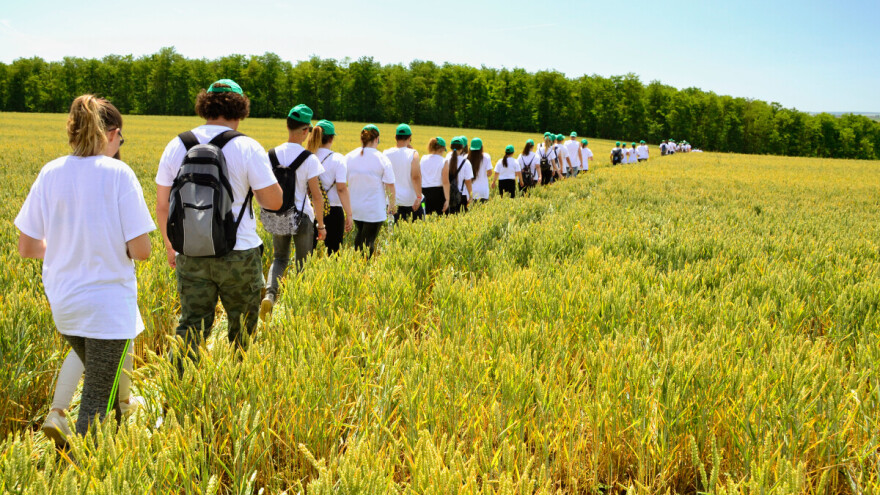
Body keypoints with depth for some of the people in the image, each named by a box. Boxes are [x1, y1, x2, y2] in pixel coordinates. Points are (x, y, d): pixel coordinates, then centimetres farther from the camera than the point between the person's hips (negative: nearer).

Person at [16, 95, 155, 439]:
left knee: (99, 378, 29)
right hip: (109, 305, -5)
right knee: (97, 398, 7)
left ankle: (58, 414, 16)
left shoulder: (50, 173, -2)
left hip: (62, 303, 5)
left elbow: (26, 248, 1)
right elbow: (140, 251, -16)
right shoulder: (118, 174, -14)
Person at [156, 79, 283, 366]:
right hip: (238, 254, -3)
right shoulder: (247, 148, -9)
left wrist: (170, 246, 19)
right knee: (242, 327, 14)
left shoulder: (177, 146, 3)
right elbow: (274, 202, -8)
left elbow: (162, 206, 7)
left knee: (192, 324, 7)